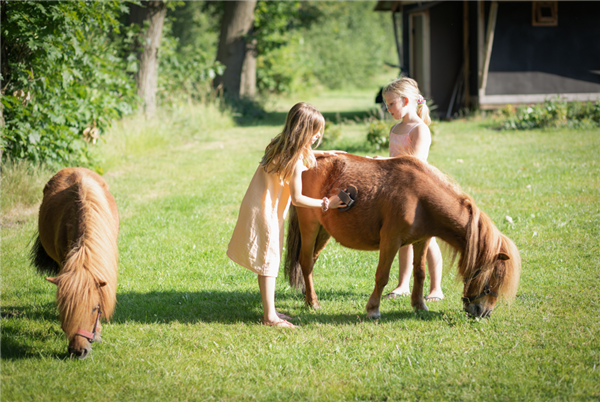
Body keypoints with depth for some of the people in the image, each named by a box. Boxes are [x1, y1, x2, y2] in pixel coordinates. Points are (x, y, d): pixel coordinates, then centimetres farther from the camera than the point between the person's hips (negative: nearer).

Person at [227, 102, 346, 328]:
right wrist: (326, 204, -11)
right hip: (265, 212, -9)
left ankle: (270, 310, 23)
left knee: (269, 260, 15)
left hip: (266, 208, 9)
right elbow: (297, 199, -18)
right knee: (269, 261, -4)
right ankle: (269, 316, 0)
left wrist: (321, 154, 25)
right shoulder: (295, 162, -22)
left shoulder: (281, 146, 4)